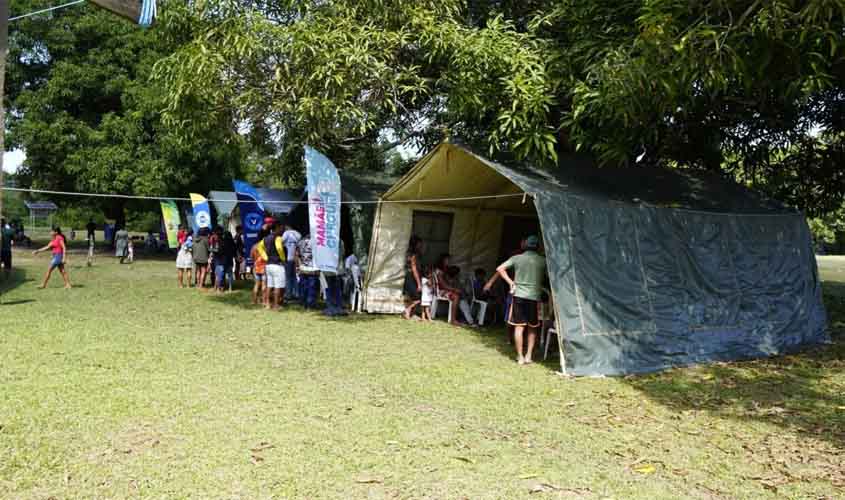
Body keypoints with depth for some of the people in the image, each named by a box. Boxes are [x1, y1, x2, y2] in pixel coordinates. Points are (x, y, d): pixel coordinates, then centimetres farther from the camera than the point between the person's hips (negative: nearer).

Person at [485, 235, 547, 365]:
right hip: (534, 297, 0)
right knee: (532, 328, 13)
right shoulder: (543, 261, 1)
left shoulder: (517, 258, 3)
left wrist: (510, 282, 6)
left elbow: (500, 269, 1)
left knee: (519, 327, 4)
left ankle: (520, 357, 5)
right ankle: (528, 356, 9)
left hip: (519, 295, 0)